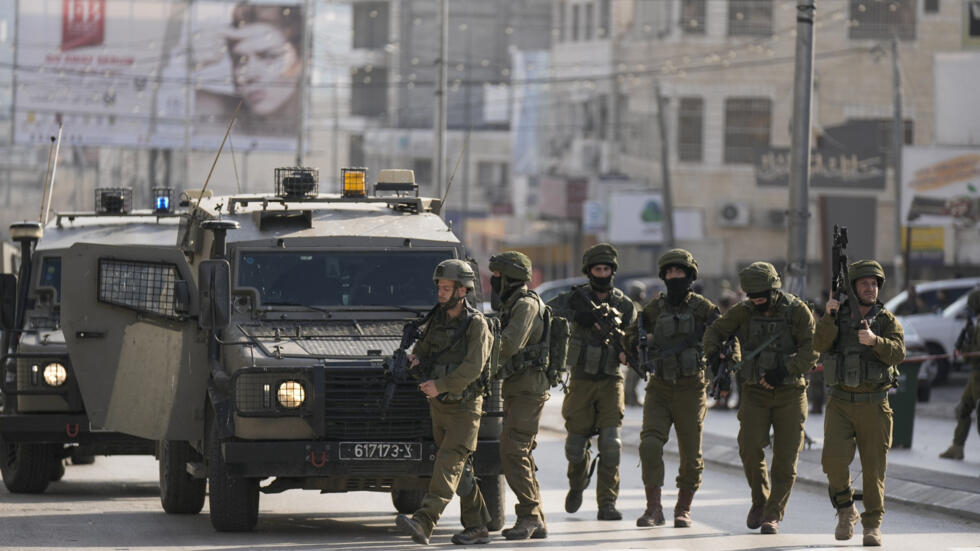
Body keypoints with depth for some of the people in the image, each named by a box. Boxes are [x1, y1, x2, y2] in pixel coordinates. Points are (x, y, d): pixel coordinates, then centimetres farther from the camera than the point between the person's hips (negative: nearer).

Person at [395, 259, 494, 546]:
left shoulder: (476, 324, -13)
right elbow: (422, 348, 22)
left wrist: (439, 385, -28)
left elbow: (473, 367, -23)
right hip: (439, 406, 7)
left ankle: (423, 523, -28)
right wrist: (416, 359, -2)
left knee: (448, 466, -16)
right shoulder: (437, 320, 7)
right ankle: (477, 527, 17)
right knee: (460, 470, 10)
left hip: (464, 408, -7)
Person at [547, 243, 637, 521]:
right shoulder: (577, 297, -1)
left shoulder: (625, 306, 4)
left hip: (611, 381, 0)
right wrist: (576, 315, -28)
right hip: (581, 380, 0)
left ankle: (607, 503, -9)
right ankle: (577, 485, 36)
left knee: (611, 443, -13)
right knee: (576, 444, 5)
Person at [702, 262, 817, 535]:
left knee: (785, 458, -4)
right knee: (750, 447, -15)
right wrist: (713, 353, -11)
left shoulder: (797, 311, -8)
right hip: (755, 393, 2)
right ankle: (759, 500, 9)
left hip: (790, 393, -1)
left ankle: (773, 515, 7)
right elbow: (715, 331, 11)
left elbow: (811, 350, -12)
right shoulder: (743, 312, 0)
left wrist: (784, 371, -24)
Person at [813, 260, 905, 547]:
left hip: (874, 407, 0)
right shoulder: (837, 318, 5)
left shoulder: (886, 320, 1)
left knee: (874, 468, 0)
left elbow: (898, 353, -15)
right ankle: (846, 510, 6)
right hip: (841, 405, 0)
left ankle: (873, 525, 13)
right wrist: (829, 315, -24)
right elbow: (820, 344, -12)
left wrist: (874, 340, -33)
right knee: (834, 458, -17)